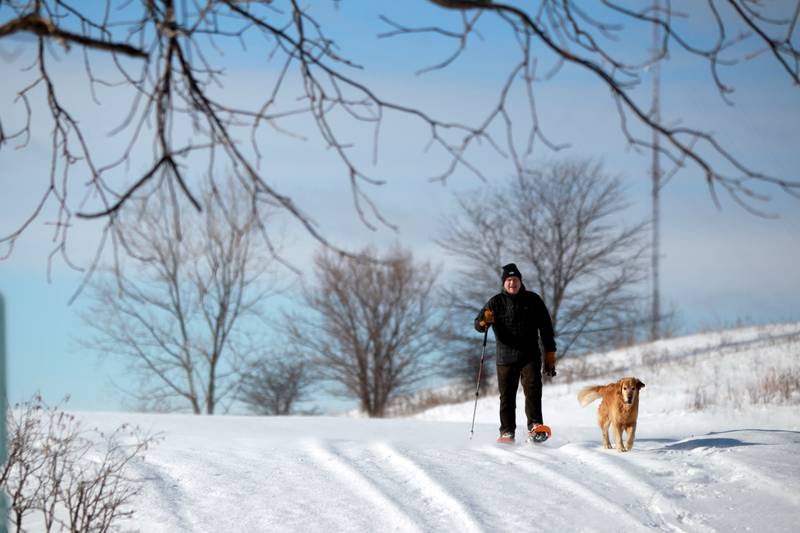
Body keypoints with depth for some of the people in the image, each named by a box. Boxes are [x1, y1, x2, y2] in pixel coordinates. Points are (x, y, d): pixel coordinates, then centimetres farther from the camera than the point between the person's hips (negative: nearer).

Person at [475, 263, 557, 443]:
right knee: (507, 396, 3)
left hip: (530, 356, -1)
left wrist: (550, 354, 6)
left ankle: (535, 426, -21)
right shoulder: (496, 303, 5)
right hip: (505, 358, 1)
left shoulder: (533, 300, 6)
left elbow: (546, 328, 11)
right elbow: (478, 324, -2)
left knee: (533, 389, -17)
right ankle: (507, 432, 9)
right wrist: (484, 321, -27)